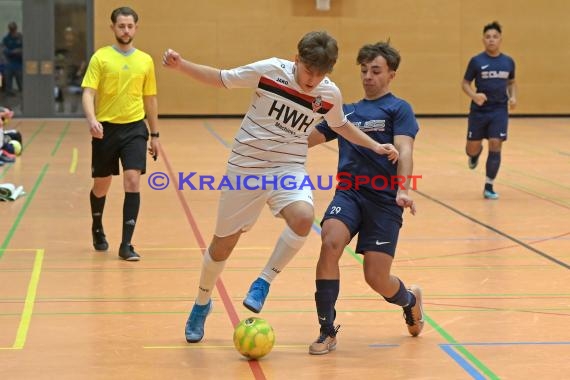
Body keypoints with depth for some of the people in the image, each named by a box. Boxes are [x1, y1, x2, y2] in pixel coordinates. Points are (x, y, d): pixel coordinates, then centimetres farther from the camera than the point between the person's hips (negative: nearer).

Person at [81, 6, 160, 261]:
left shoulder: (145, 60, 6)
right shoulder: (100, 57, -2)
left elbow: (150, 100, 14)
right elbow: (88, 92, -10)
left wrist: (155, 135, 15)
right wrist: (91, 120, -28)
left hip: (134, 128, 1)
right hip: (106, 128, -1)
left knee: (132, 180, -13)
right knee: (101, 185, 11)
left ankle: (126, 244, -8)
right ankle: (97, 230, 40)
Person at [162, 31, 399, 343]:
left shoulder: (330, 94, -4)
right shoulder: (269, 70, -14)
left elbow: (340, 125, 18)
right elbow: (220, 79, -3)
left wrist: (375, 146, 9)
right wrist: (181, 66, -16)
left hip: (289, 168, 1)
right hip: (246, 167, -1)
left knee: (303, 217, -31)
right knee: (223, 244, 7)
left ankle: (263, 282, -9)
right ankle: (202, 304, 35)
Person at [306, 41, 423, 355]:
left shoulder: (398, 109, 5)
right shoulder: (345, 112, 18)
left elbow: (404, 151, -10)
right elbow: (306, 138, 25)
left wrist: (403, 191, -26)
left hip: (384, 199, -3)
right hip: (349, 192, 3)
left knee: (376, 278, -7)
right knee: (330, 244, -26)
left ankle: (410, 300, 32)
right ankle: (327, 331, -14)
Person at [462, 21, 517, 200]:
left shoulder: (508, 62, 3)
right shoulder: (476, 61, -5)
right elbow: (465, 83, 0)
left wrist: (513, 97, -1)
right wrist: (474, 95, -20)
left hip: (499, 111, 1)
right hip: (479, 110, -1)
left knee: (495, 145, -9)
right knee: (472, 148, 4)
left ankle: (489, 187, 1)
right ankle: (475, 154, 45)